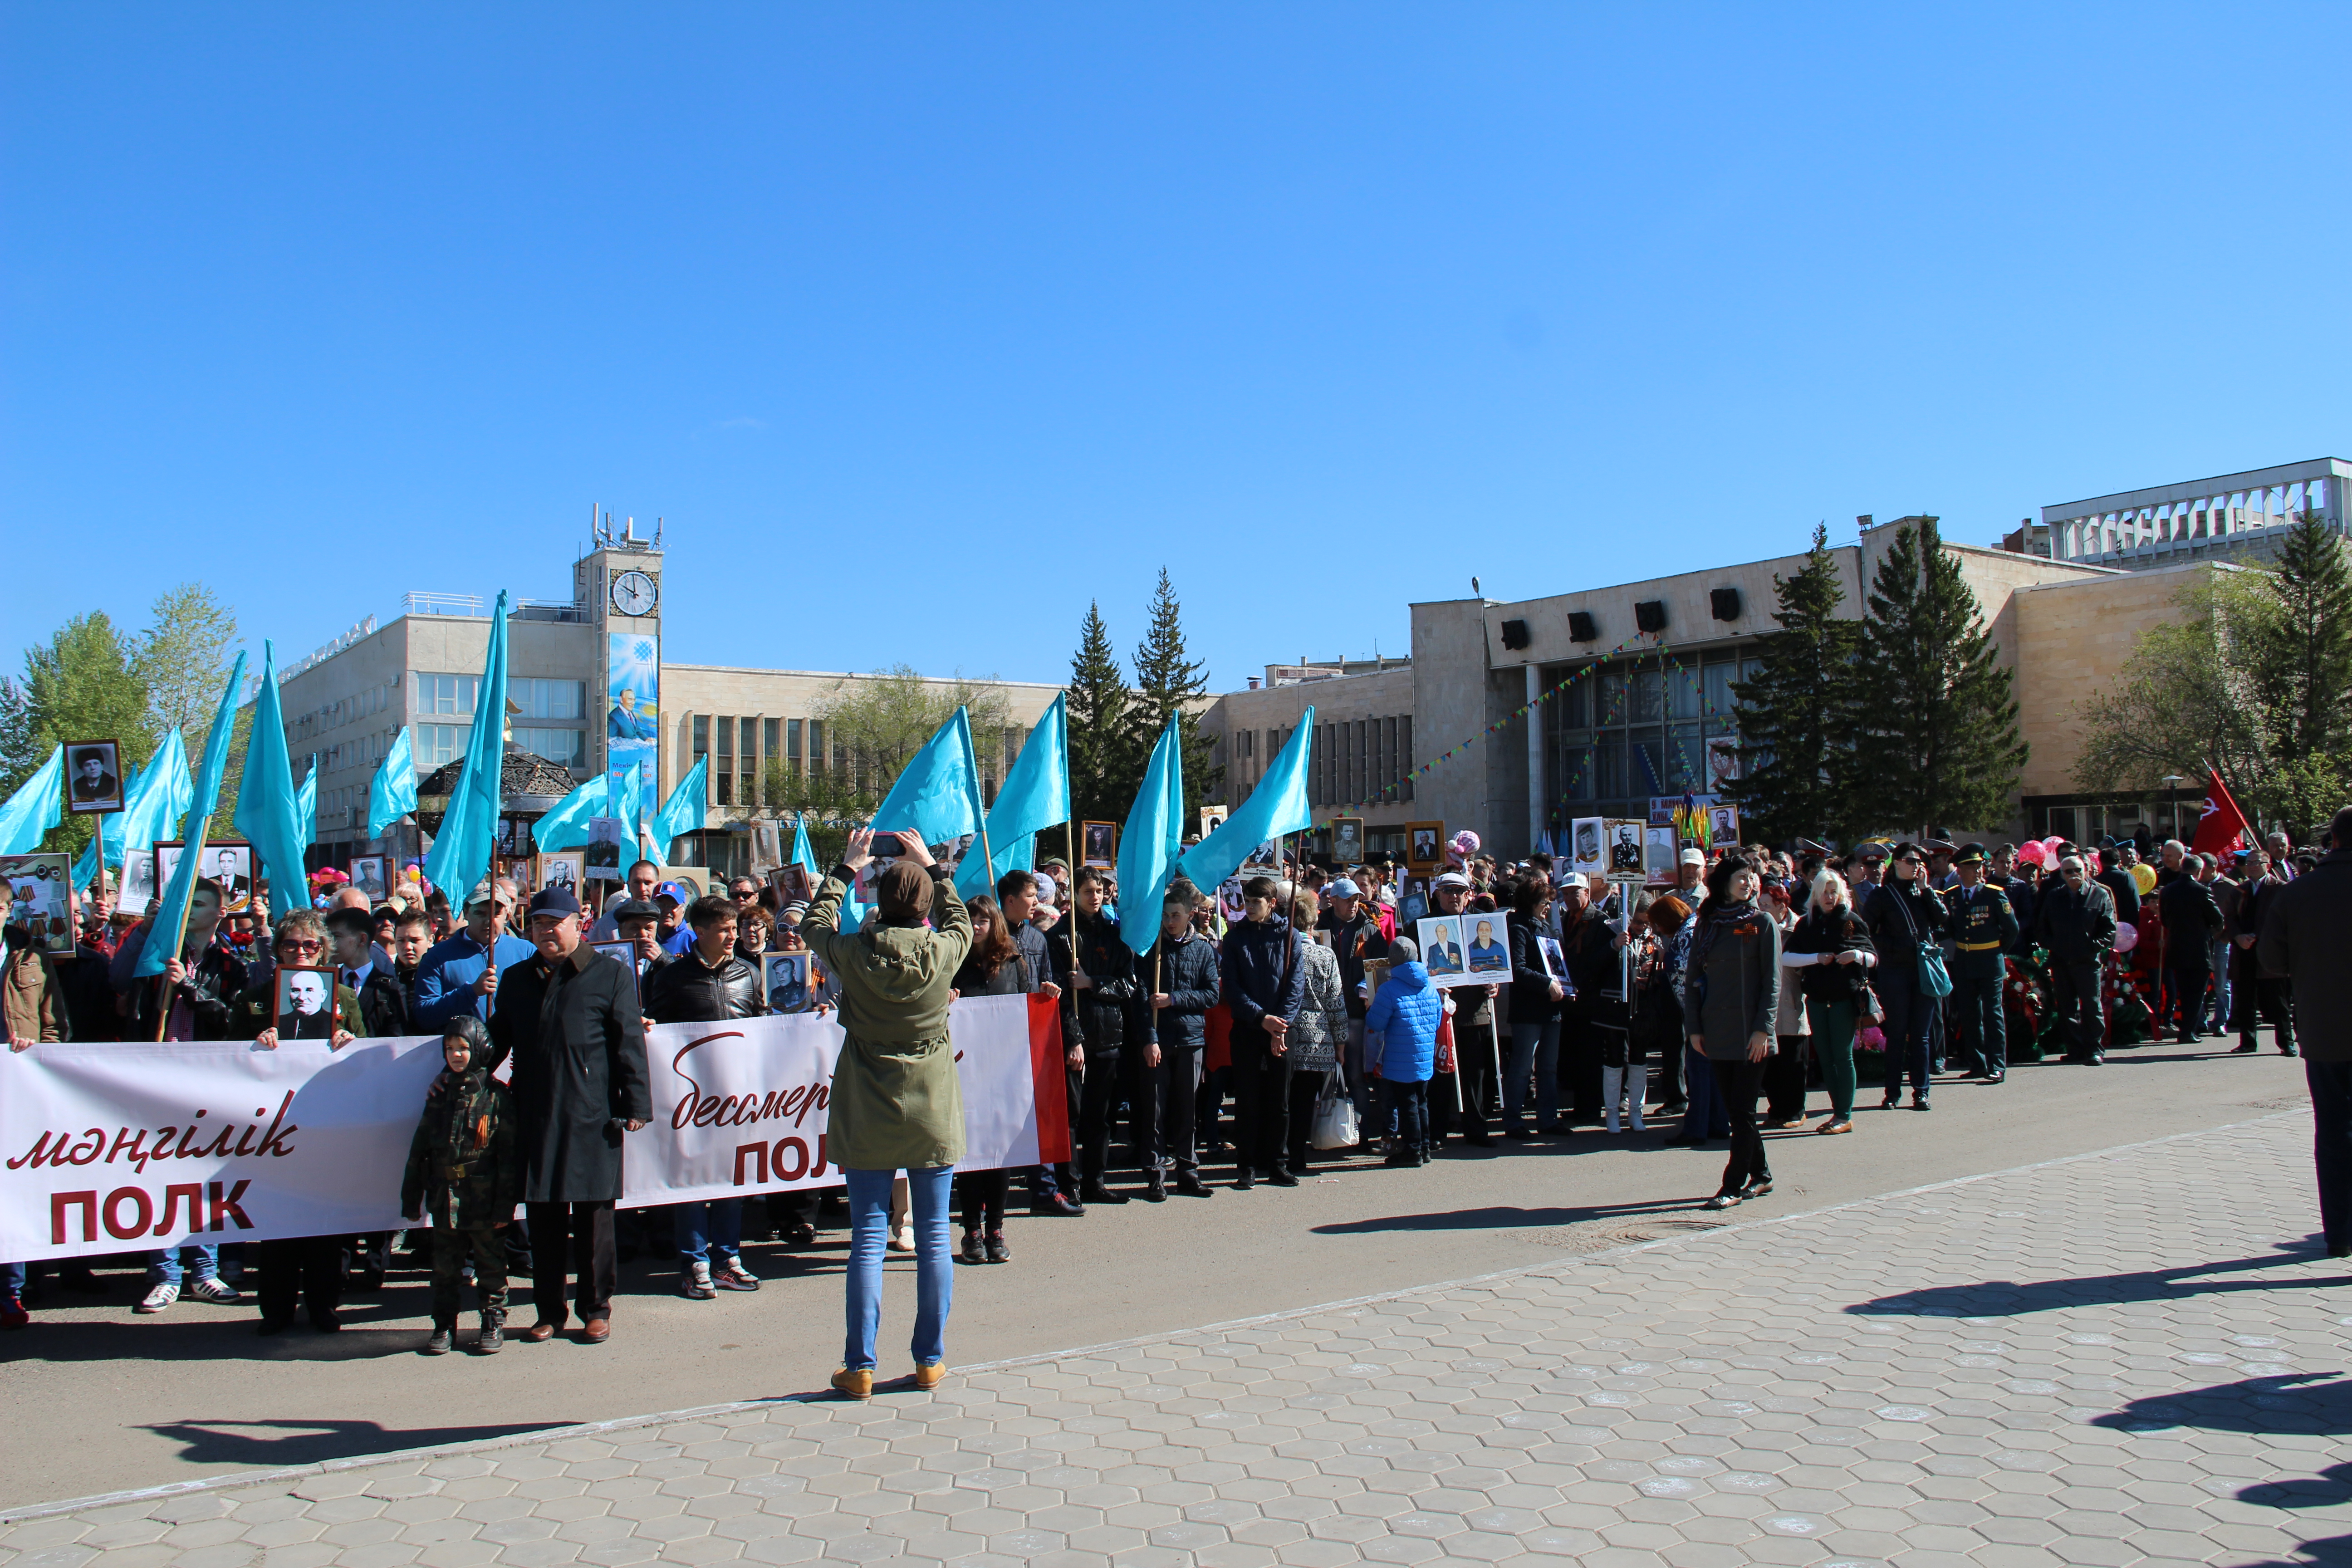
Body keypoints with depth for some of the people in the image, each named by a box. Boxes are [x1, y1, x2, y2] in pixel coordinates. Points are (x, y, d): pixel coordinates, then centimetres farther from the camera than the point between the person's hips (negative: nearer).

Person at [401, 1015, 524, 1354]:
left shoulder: (496, 1095, -6)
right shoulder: (439, 1093, 8)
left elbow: (509, 1155, -7)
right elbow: (420, 1149, 13)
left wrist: (505, 1205, -10)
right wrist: (411, 1198, 10)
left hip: (483, 1199, -4)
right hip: (444, 1199, 4)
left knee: (490, 1263, 6)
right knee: (444, 1266, 11)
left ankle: (494, 1323, 17)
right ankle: (444, 1326, 22)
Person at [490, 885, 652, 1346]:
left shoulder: (611, 977, 2)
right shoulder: (515, 980, 15)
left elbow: (629, 1045, -1)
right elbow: (496, 1040, 23)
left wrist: (635, 1105, -6)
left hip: (591, 1118, -4)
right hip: (535, 1119, 4)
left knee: (593, 1217, 3)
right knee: (542, 1219, 8)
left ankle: (596, 1309, 15)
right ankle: (548, 1311, 19)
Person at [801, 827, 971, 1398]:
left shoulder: (855, 953, -11)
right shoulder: (943, 952, -9)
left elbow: (816, 924, 11)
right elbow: (960, 919, 15)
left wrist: (846, 869, 19)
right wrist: (931, 865, 22)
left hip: (868, 1115, 0)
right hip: (933, 1114, 0)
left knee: (867, 1238, 4)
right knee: (933, 1236, 9)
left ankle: (860, 1366, 7)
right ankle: (930, 1360, 17)